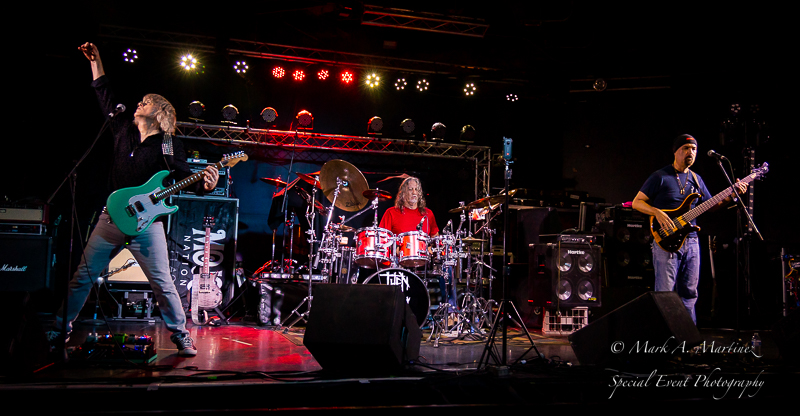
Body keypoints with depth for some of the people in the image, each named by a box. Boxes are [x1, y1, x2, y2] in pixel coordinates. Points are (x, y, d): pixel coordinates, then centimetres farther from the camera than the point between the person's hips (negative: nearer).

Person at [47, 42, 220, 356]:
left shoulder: (170, 145, -1)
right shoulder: (124, 129, 11)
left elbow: (185, 177, -8)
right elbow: (105, 97, 19)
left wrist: (205, 183, -30)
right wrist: (96, 61, 20)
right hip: (112, 216, 5)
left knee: (162, 282, -5)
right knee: (83, 275, 11)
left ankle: (181, 336, 8)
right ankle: (60, 330, 26)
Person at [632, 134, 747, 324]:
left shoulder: (696, 179, 16)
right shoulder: (660, 176, -3)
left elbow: (710, 206, 20)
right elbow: (636, 202, -5)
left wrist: (731, 196, 6)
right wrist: (657, 213, -20)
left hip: (691, 241, 6)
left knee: (689, 293, 10)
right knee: (665, 292, -6)